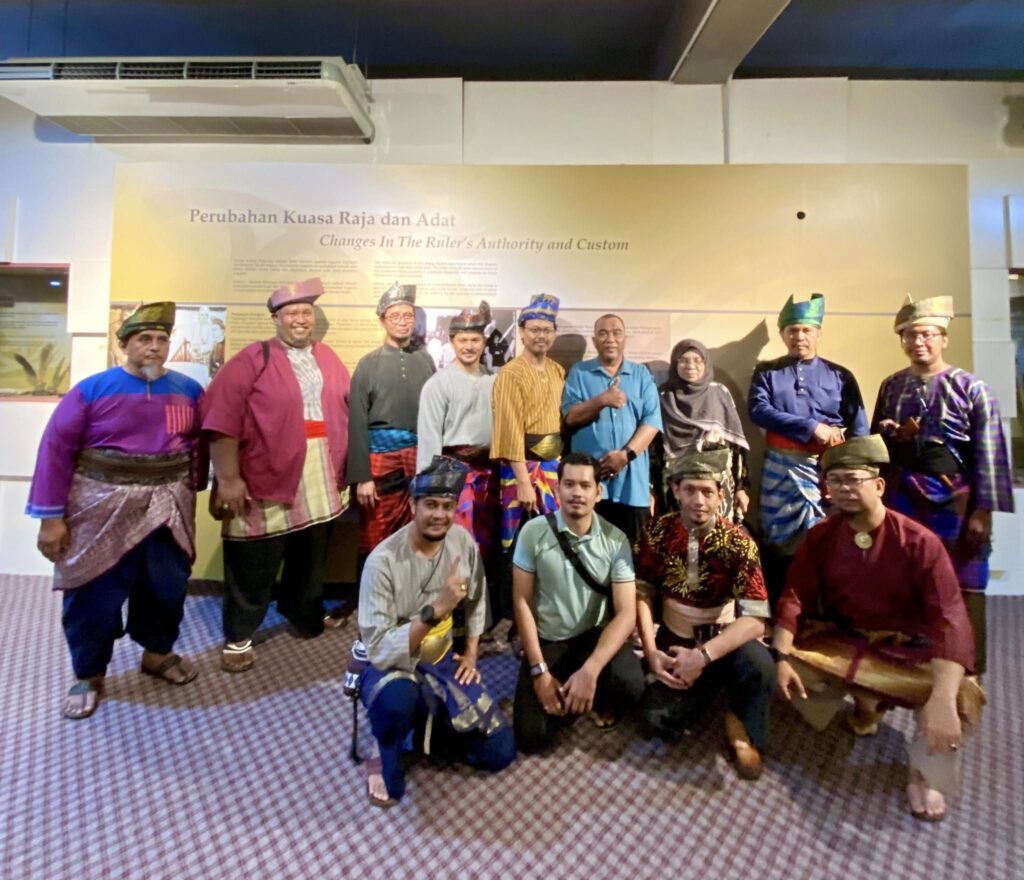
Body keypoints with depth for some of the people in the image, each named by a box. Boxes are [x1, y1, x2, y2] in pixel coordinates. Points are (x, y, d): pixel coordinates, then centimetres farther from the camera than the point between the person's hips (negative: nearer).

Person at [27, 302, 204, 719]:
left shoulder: (188, 390, 2)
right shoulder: (92, 389, -7)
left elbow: (199, 445, 8)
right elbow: (56, 449, -7)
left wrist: (192, 491, 7)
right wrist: (51, 516, -8)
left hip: (168, 509, 3)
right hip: (102, 509, -2)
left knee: (167, 587, 15)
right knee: (95, 594, 9)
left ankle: (157, 653, 38)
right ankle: (88, 674, 31)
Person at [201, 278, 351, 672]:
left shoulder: (329, 359, 12)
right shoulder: (252, 360, -5)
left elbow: (349, 411, 14)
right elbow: (222, 419, -12)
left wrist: (346, 468, 11)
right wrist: (228, 478, -16)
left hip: (321, 483, 5)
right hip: (267, 481, -5)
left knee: (312, 557, 20)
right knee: (256, 564, 6)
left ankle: (303, 613, 42)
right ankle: (238, 636, 25)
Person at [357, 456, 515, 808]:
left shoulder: (463, 541, -10)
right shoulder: (383, 561, -26)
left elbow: (477, 600, 9)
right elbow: (379, 652, -28)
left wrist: (470, 655, 4)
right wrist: (436, 609, -36)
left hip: (441, 661, 5)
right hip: (392, 666, -4)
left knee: (501, 752, -4)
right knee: (399, 698, -41)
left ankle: (427, 730, 21)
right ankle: (386, 757, -4)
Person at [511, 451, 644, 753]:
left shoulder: (616, 540, -10)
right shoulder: (533, 532, -12)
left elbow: (626, 612, -14)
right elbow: (521, 602, -8)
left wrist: (590, 671, -26)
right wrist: (539, 670, -14)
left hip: (594, 636, 0)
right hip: (546, 640, 0)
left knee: (630, 683, -30)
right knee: (531, 737, -14)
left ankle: (599, 701, 8)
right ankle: (569, 697, 19)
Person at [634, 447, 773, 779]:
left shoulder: (738, 544, -17)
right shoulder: (657, 533, -11)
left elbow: (755, 619, -23)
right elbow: (643, 594, -5)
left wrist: (703, 656, -32)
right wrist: (651, 652, -17)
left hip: (723, 640, -1)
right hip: (675, 641, 2)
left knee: (758, 665, -35)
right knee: (657, 719, -19)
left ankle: (742, 727, 0)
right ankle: (711, 685, 13)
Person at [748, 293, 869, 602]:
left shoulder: (840, 376, 8)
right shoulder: (767, 372, 8)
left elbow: (858, 429, 4)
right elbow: (758, 410, -10)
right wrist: (812, 427, -16)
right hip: (781, 468, 0)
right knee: (778, 542, 5)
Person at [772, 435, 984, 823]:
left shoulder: (920, 542, -18)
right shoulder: (820, 536, -8)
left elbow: (950, 620, -26)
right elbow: (795, 597, -9)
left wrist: (942, 699, -39)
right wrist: (781, 656, -24)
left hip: (908, 650, -2)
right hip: (842, 640, 3)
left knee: (962, 702, -30)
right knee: (782, 672, -19)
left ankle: (923, 773, 3)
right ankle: (864, 701, 13)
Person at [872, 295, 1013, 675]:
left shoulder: (971, 388, -6)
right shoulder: (891, 386, 7)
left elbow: (988, 454, -9)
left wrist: (983, 510, -12)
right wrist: (890, 433, -6)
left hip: (955, 497, -3)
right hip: (902, 494, 4)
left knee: (961, 589, 5)